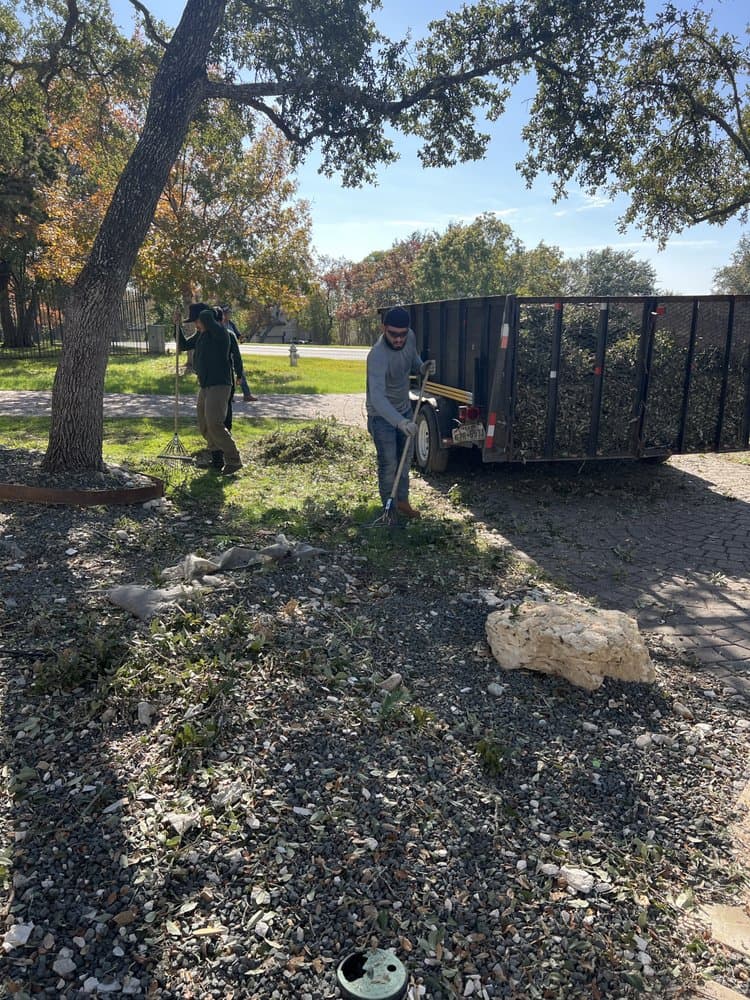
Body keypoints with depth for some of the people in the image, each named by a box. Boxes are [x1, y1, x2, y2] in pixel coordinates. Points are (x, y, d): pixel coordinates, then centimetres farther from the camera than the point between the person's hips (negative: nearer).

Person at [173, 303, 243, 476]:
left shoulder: (218, 332, -14)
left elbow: (207, 316, -33)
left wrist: (205, 315, -9)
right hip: (205, 386, 10)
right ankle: (218, 459, 23)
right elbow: (184, 345, 26)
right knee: (204, 426, 12)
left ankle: (233, 460, -12)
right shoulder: (201, 334, 14)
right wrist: (179, 325, 14)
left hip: (219, 385, -10)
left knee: (214, 424, -19)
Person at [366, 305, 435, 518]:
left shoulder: (410, 337, -12)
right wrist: (400, 421, -59)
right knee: (388, 464, -1)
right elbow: (377, 396, -46)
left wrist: (422, 368, -11)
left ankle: (402, 501, 34)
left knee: (404, 460, 17)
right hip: (382, 415, -7)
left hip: (404, 409, 7)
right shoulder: (378, 355, -35)